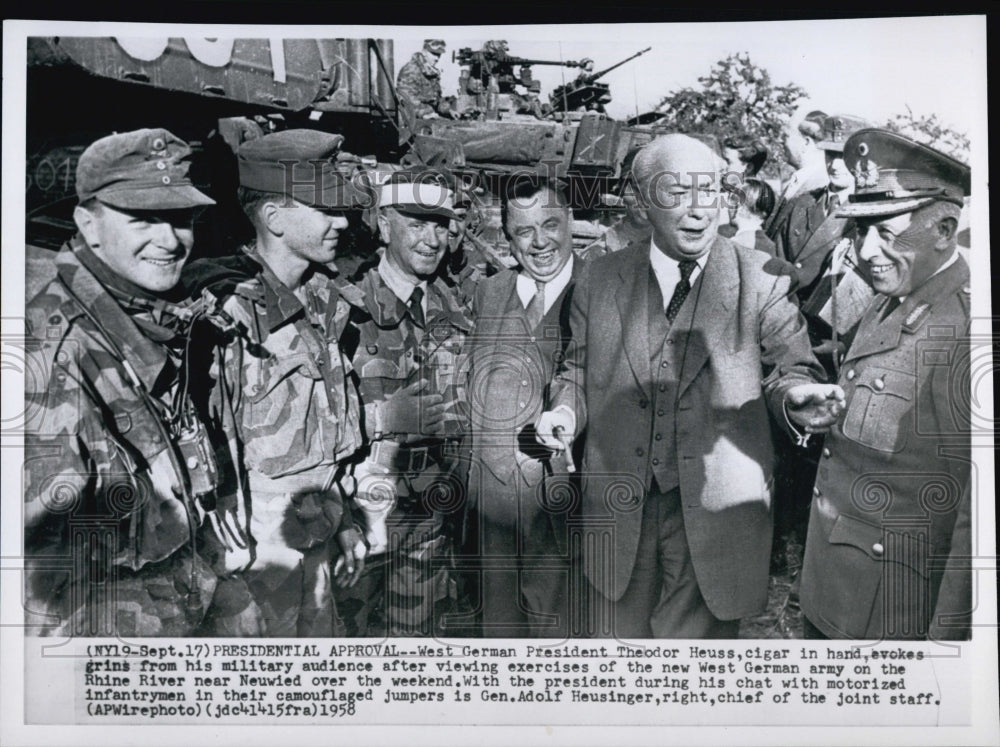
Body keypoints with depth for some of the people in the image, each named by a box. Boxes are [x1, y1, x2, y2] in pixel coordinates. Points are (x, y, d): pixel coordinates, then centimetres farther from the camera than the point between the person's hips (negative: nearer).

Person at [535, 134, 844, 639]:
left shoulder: (762, 281, -1)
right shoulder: (600, 281, 5)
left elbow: (788, 368, 2)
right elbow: (578, 372, 14)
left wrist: (796, 396, -21)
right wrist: (565, 412, -7)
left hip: (714, 518, -2)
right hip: (619, 512, 2)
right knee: (619, 635, 16)